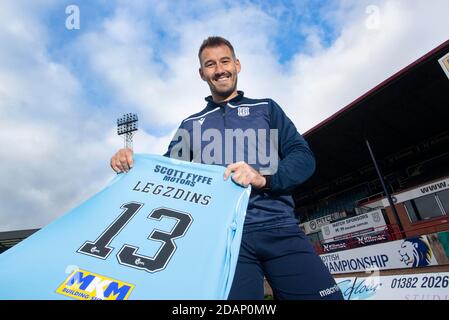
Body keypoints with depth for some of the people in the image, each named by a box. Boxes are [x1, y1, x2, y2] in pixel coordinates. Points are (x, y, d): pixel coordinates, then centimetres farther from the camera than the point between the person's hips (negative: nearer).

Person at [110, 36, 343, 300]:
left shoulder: (266, 108, 15)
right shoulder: (191, 125, 20)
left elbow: (304, 157, 5)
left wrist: (263, 178, -15)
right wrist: (129, 160, -7)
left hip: (279, 229, 0)